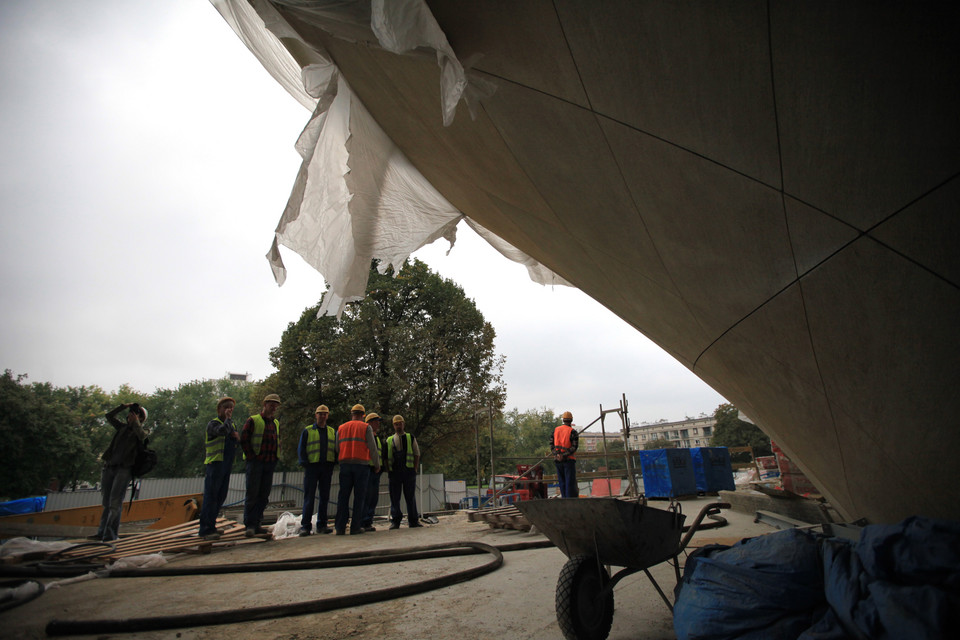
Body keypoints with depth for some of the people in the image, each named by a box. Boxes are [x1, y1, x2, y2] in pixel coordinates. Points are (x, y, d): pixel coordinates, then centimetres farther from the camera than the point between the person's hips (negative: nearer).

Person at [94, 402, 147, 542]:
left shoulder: (138, 431, 3)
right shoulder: (122, 427, 19)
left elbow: (142, 435, -21)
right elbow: (109, 416, 25)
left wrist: (135, 422, -10)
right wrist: (123, 406, 15)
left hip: (124, 469, -6)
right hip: (109, 467, 6)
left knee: (115, 502, -10)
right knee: (107, 502, 7)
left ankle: (111, 534, -8)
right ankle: (102, 531, 12)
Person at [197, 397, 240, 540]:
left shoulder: (232, 425, 21)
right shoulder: (213, 424, -3)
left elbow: (238, 442, 24)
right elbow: (222, 431, -26)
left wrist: (237, 437, 3)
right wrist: (228, 419, -10)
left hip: (227, 465, 8)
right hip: (214, 464, -8)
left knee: (220, 497, 10)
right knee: (211, 496, -9)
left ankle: (210, 526, 18)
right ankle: (205, 530, -8)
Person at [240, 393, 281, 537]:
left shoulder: (276, 423, 16)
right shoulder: (253, 420, -3)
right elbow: (243, 439, -8)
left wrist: (276, 457, 12)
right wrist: (251, 456, -10)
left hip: (270, 464, 6)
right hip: (255, 462, -6)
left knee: (264, 494, 8)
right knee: (252, 493, -5)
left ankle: (256, 524, 17)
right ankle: (249, 525, 1)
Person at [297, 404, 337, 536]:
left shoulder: (332, 432, 16)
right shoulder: (307, 431, 7)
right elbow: (301, 449, 4)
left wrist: (333, 464, 5)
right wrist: (305, 464, -7)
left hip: (327, 468, 3)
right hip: (312, 467, -3)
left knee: (324, 497, 6)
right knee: (309, 497, -4)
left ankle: (322, 525, 13)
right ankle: (305, 526, 3)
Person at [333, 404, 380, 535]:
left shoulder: (341, 428, 13)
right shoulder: (366, 427, 2)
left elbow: (337, 448, 12)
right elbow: (372, 448, -2)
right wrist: (377, 465, 7)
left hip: (345, 464, 3)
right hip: (361, 464, -3)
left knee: (343, 496, 7)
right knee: (359, 496, 2)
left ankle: (340, 527, 5)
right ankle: (355, 527, 1)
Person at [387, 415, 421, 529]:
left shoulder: (411, 438, 12)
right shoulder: (389, 440, 15)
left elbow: (417, 454, 10)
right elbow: (386, 457, 14)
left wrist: (415, 469, -1)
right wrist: (388, 471, 2)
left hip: (409, 471, -1)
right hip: (394, 472, 1)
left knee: (411, 496, 2)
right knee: (394, 497, 1)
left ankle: (413, 521, 8)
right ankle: (395, 521, 9)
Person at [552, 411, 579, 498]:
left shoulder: (555, 430, 8)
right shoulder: (572, 431, -7)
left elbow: (551, 444, 3)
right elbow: (575, 446, -14)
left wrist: (557, 454, -7)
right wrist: (564, 455, -15)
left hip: (557, 459, 4)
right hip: (569, 459, -4)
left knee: (562, 482, 12)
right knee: (570, 482, -1)